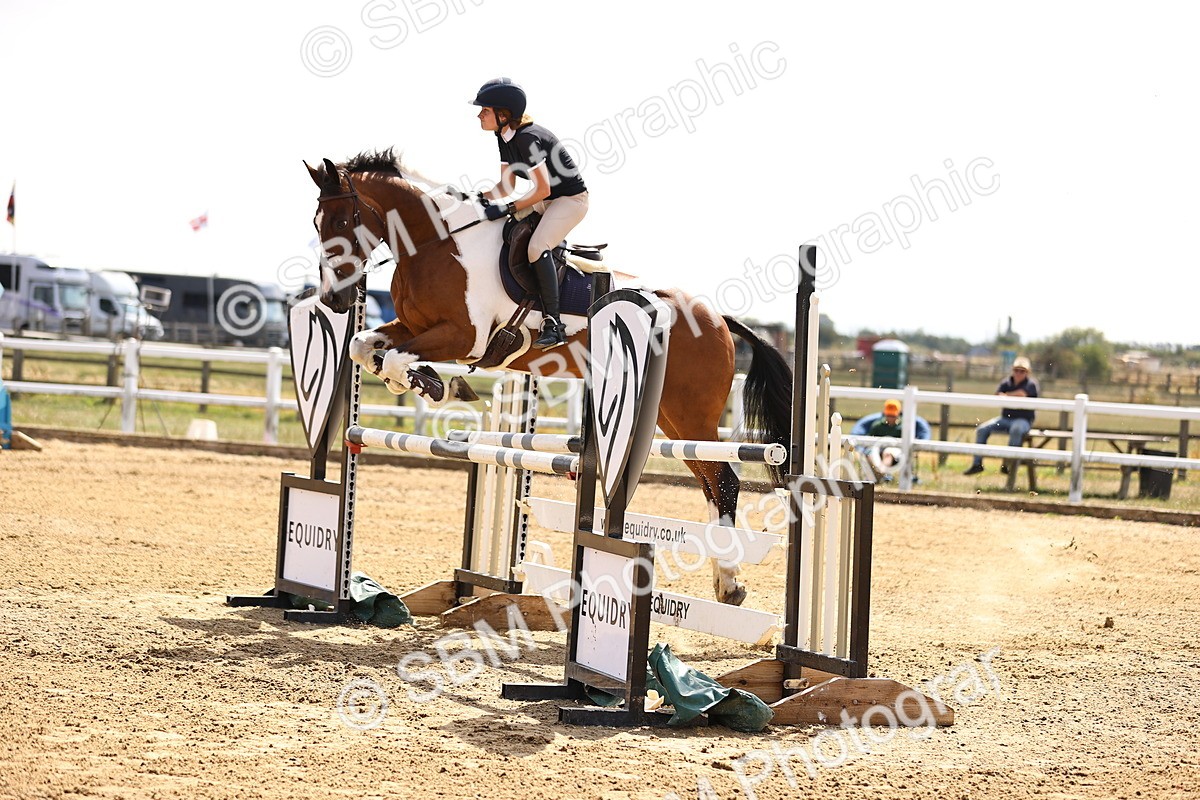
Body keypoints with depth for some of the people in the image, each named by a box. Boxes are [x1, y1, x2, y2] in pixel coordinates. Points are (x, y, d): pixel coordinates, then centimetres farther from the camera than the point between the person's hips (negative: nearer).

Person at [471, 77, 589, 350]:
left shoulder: (527, 138, -26)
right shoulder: (504, 137, 3)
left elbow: (541, 190, -26)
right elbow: (506, 187, 7)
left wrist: (506, 209, -29)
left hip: (571, 199, -10)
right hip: (546, 201, 10)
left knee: (537, 247, -27)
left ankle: (554, 325, -26)